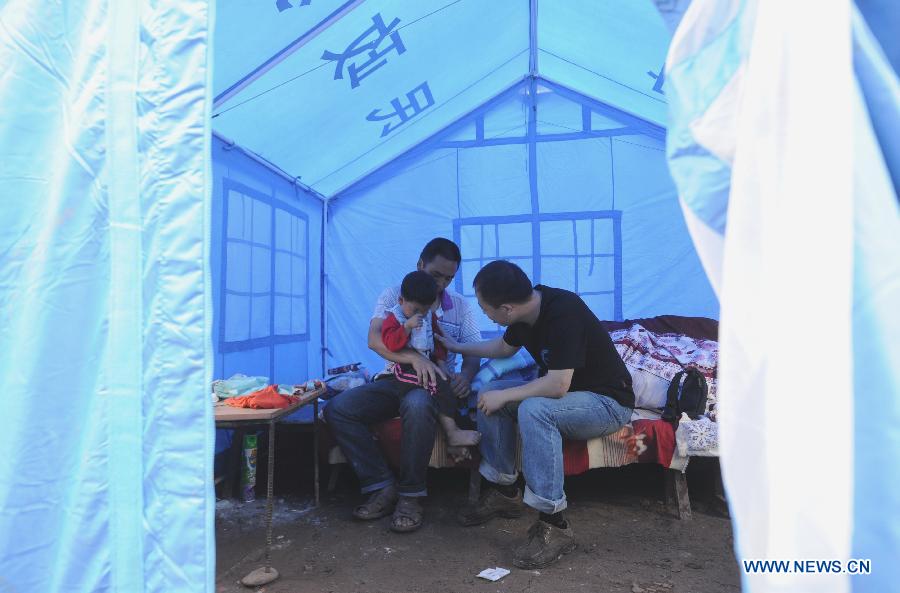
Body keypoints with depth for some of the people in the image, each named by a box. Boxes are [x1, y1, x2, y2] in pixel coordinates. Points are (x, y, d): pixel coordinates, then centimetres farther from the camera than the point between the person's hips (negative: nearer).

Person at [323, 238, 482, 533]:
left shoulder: (460, 306, 9)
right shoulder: (392, 296, 4)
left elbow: (473, 352, 3)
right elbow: (374, 339, -13)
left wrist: (466, 374, -22)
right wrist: (414, 358, -31)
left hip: (435, 383, -2)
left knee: (417, 405, -39)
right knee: (336, 409, -22)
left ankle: (410, 495, -21)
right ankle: (384, 487, -16)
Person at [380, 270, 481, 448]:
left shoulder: (429, 317, 15)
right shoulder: (393, 317, -5)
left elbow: (438, 339, 19)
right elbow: (391, 343, -20)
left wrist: (441, 361, 4)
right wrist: (407, 326, -30)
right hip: (406, 368, -8)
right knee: (439, 385, -27)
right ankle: (452, 433, -24)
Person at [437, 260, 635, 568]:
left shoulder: (563, 312, -30)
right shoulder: (527, 307, -5)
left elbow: (558, 385, -33)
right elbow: (504, 347, 16)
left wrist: (503, 397, -23)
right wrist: (457, 347, 20)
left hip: (607, 402, -8)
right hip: (559, 388, 9)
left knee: (534, 410, -34)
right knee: (490, 394, -6)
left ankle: (554, 525, -25)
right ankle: (505, 492, 6)